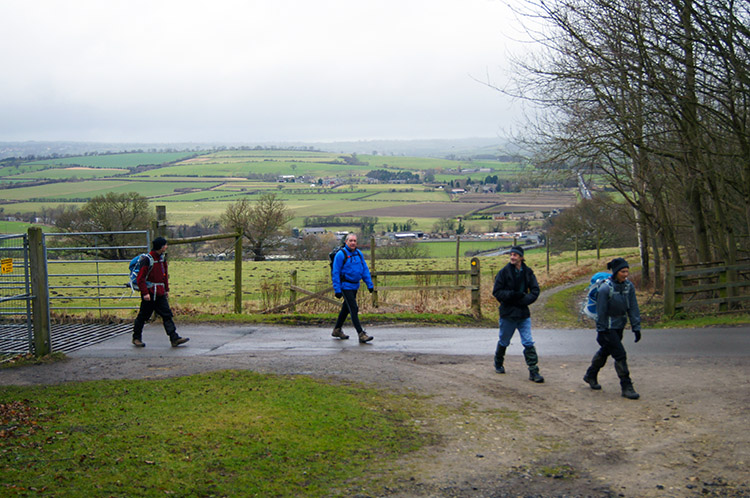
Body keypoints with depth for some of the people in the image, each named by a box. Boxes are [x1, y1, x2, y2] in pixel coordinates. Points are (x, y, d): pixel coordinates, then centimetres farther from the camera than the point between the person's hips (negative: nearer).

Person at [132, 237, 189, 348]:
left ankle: (174, 338, -4)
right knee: (143, 316, 5)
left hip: (160, 293, 7)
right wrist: (145, 293, -21)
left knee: (167, 315, 0)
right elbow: (140, 278, -17)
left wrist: (167, 289, 19)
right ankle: (136, 338, 21)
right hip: (149, 293, -7)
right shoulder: (147, 259, -15)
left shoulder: (163, 258, 9)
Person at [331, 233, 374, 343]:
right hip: (345, 286, -7)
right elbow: (335, 273, -12)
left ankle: (337, 330, 31)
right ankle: (361, 334, -14)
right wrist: (337, 290, -16)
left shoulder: (359, 253, 7)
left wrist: (369, 284, 6)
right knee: (354, 309, -12)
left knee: (346, 308, 17)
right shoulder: (341, 254, -12)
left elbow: (365, 269, 12)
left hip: (355, 286, 7)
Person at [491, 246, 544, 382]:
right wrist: (513, 295, -20)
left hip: (523, 313, 2)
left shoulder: (528, 272, 1)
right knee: (504, 342, 13)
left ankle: (533, 371, -3)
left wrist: (524, 299, -15)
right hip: (507, 313, -1)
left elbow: (535, 291, 2)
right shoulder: (504, 272, -7)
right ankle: (498, 364, 38)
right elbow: (496, 292, -7)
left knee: (529, 343, -5)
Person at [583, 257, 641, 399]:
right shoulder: (605, 288, -21)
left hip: (619, 326, 7)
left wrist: (636, 327, -4)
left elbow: (633, 308, 0)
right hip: (608, 327, -7)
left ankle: (590, 376, 41)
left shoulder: (629, 286, -4)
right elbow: (601, 311, -16)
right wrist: (601, 331, -13)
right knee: (620, 355, -10)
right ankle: (626, 387, -2)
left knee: (605, 351, 21)